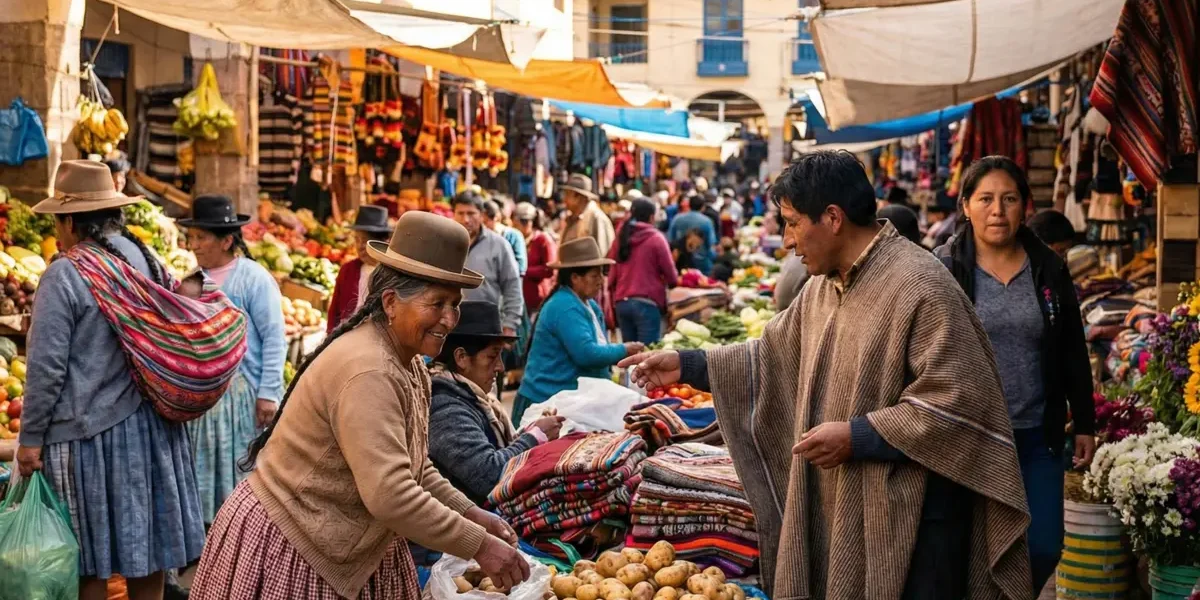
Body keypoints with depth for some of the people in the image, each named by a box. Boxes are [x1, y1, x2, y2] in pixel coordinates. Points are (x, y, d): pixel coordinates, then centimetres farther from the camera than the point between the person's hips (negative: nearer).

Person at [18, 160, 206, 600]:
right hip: (148, 424, 6)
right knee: (145, 547, 15)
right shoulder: (148, 260, 4)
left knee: (88, 564, 7)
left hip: (87, 431, -6)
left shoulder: (65, 274, -14)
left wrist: (31, 438, -5)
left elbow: (47, 367, -14)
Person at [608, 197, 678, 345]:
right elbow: (671, 275, -4)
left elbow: (612, 273, 14)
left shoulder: (620, 238, 9)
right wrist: (673, 281, 17)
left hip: (622, 302, 6)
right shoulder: (656, 238, -5)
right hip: (647, 302, -6)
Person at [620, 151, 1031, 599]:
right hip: (837, 505, 8)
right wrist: (687, 365, 12)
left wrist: (857, 436, -21)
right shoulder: (822, 287, 9)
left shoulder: (920, 287, -19)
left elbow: (957, 402, -22)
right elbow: (776, 357, 18)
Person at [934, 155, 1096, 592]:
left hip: (1037, 436, 3)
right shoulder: (943, 270, -5)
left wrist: (1084, 423, 9)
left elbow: (1073, 355, 10)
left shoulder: (1049, 269, 4)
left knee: (1043, 548, 5)